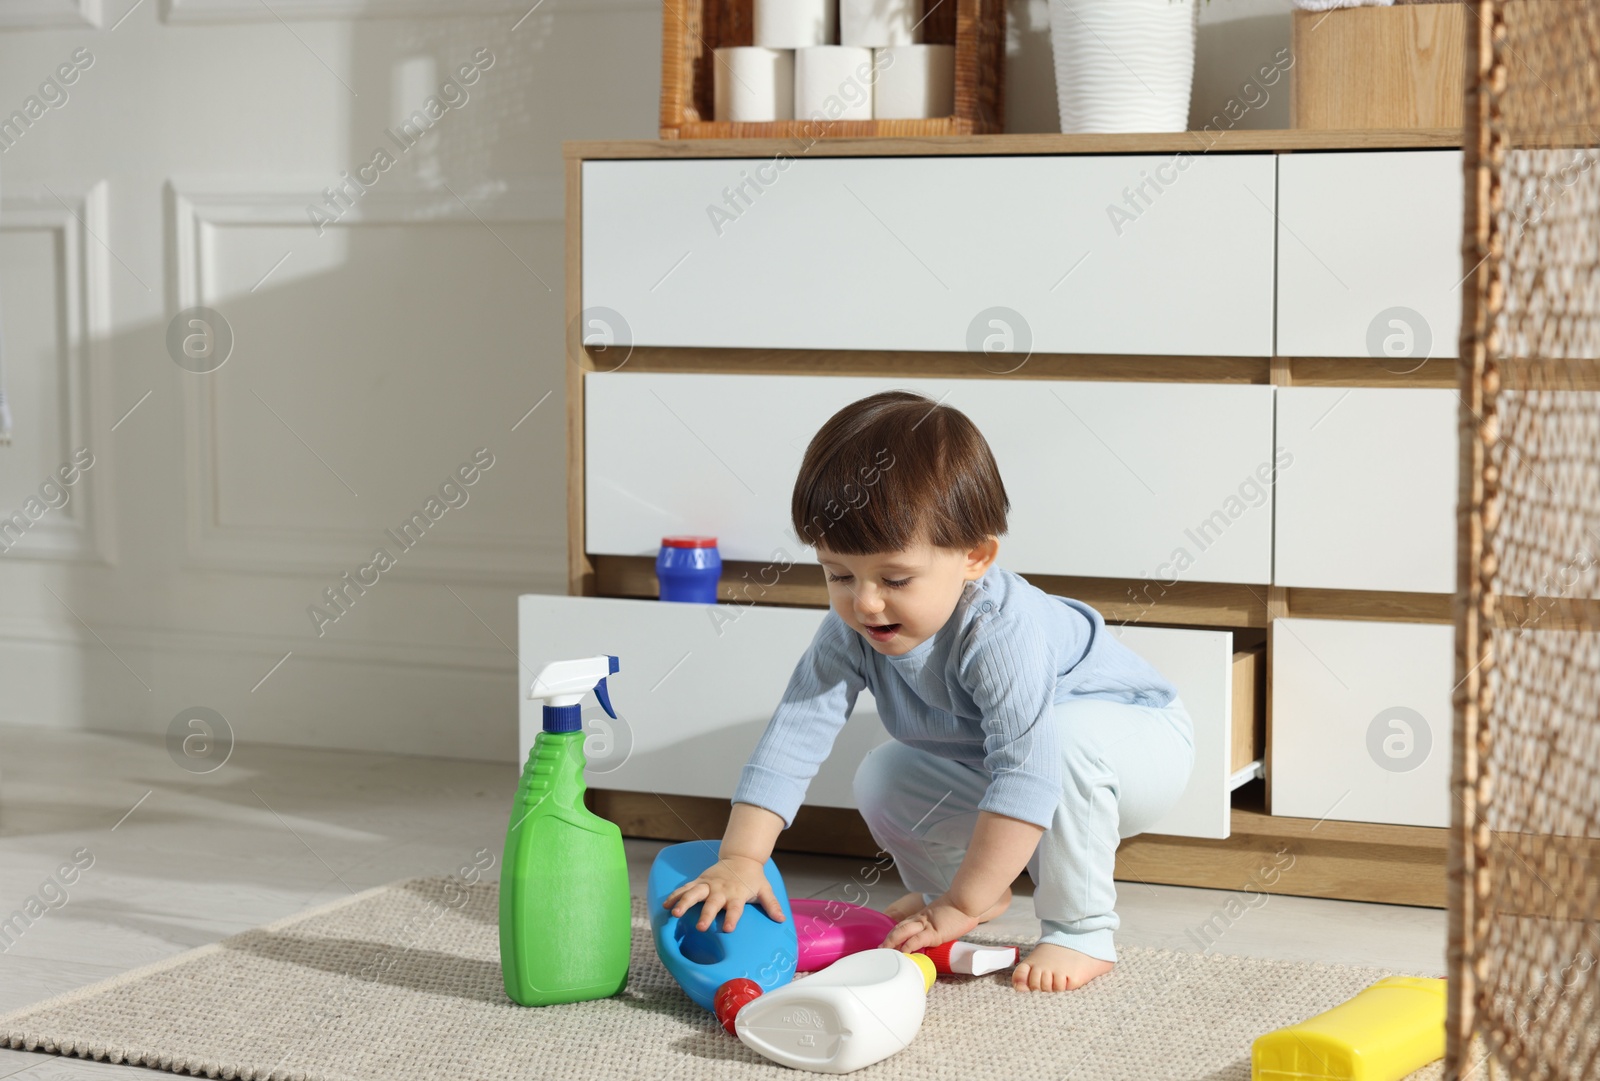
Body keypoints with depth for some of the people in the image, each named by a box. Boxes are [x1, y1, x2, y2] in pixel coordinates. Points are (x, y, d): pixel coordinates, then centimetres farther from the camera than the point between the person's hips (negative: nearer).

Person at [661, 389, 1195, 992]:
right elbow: (793, 734, -23)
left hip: (1140, 745, -7)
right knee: (881, 780, -5)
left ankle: (1083, 930, -23)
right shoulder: (851, 630, -21)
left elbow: (1026, 776, -45)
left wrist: (961, 907, -43)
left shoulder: (1001, 631, -42)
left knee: (1068, 735, -38)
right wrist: (739, 860, -34)